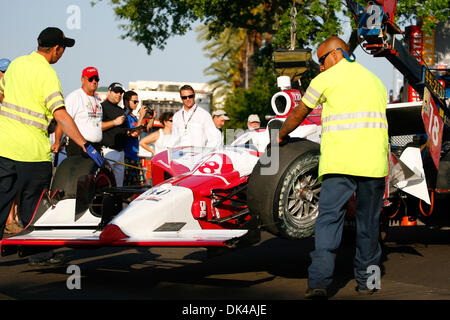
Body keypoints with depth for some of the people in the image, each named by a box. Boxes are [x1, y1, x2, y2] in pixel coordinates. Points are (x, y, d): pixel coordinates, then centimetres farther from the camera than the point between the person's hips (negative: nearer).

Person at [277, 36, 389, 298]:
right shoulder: (376, 81, 21)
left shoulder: (327, 79, 7)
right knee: (369, 220, 12)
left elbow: (299, 114, 16)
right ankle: (366, 280, 18)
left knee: (329, 218, -6)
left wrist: (281, 135, 33)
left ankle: (319, 280, -18)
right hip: (375, 159, 4)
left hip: (339, 160, -4)